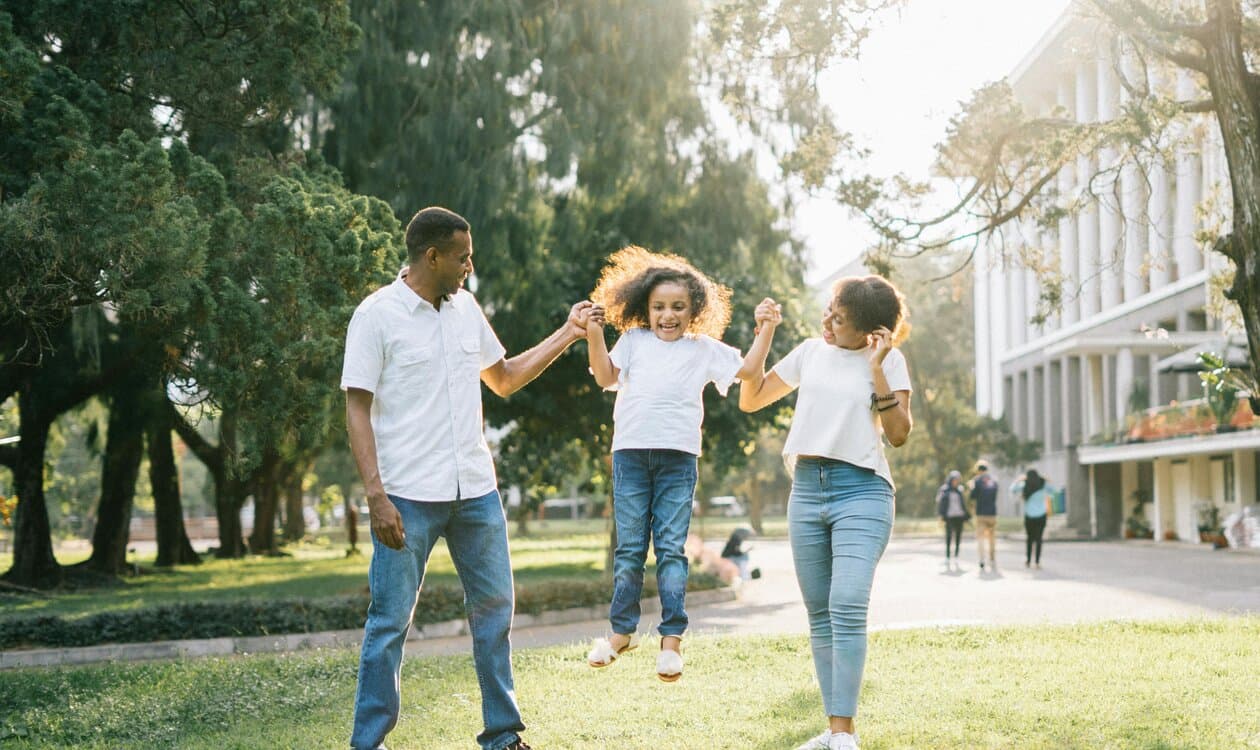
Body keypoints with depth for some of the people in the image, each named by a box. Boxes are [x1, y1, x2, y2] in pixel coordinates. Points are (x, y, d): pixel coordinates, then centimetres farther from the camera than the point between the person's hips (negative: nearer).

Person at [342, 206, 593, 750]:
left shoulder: (466, 308, 11)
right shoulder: (377, 314, -7)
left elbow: (503, 379, 23)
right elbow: (357, 408, -9)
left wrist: (567, 335, 16)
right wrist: (375, 495, -17)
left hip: (475, 490, 6)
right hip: (408, 498, -6)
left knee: (495, 607, 10)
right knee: (390, 620, -2)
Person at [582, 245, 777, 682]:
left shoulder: (704, 349, 11)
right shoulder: (634, 341, 14)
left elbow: (747, 370, 10)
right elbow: (606, 377, 5)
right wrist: (594, 336, -4)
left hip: (678, 457, -1)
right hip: (631, 453, 1)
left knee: (671, 549, -2)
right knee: (629, 548, 6)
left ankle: (672, 638, 0)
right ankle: (623, 630, 16)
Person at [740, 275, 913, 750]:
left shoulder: (889, 361, 1)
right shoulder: (810, 352, 12)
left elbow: (898, 435, -7)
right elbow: (750, 400, 17)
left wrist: (877, 370, -13)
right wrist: (762, 338, 6)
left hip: (861, 491, -5)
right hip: (806, 489, 5)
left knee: (847, 607, -20)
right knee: (820, 615, 6)